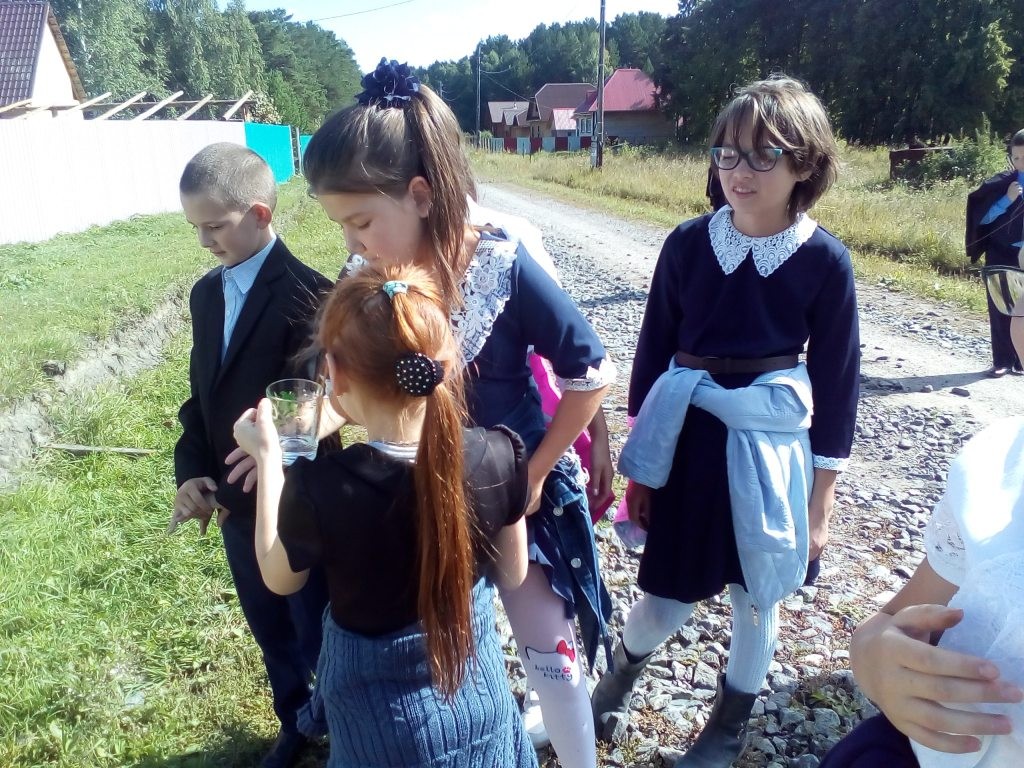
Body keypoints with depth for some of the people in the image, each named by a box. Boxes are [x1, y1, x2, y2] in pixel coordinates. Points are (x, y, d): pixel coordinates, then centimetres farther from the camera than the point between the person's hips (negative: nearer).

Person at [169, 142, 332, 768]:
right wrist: (191, 475, -5)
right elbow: (201, 393, 8)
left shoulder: (306, 294, -22)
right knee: (271, 630, 24)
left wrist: (227, 492, -21)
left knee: (319, 636, 14)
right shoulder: (206, 293, 3)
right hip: (235, 505, 7)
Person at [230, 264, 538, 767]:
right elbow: (512, 574, -5)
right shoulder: (498, 455, -23)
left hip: (386, 721, -2)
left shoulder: (319, 489, -31)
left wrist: (267, 457, -2)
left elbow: (279, 578, -8)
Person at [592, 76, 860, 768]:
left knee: (757, 594, 17)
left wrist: (821, 499, 0)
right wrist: (639, 462, 5)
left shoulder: (825, 260, -8)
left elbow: (837, 384, -2)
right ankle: (622, 673, 44)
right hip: (688, 437, 1)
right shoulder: (689, 243, -5)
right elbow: (653, 351, 2)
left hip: (772, 447, 0)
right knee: (666, 599, 8)